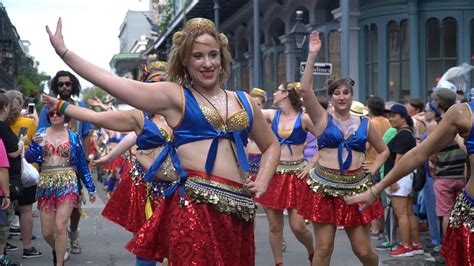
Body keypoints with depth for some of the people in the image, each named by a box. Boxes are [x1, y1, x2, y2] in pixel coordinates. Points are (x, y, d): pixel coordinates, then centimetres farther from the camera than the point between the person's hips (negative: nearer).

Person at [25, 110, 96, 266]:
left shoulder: (73, 137, 4)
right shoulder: (41, 133, 7)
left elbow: (82, 164, 8)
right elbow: (29, 158, 4)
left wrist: (90, 188, 9)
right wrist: (34, 144, -16)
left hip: (67, 183, -2)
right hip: (45, 184, 2)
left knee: (60, 226, -14)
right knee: (46, 231, 4)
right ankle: (57, 250, 36)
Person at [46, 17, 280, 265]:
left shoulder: (243, 101, 16)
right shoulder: (173, 96, 4)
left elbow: (271, 145, 28)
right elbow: (108, 81, -1)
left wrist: (263, 180, 9)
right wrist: (63, 51, -2)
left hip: (239, 208, 5)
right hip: (195, 205, -4)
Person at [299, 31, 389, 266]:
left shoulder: (364, 124, 8)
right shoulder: (323, 119, 1)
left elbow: (384, 150, 23)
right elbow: (306, 90, -13)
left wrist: (373, 168, 5)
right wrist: (312, 55, -14)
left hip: (356, 189, 2)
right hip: (325, 188, -2)